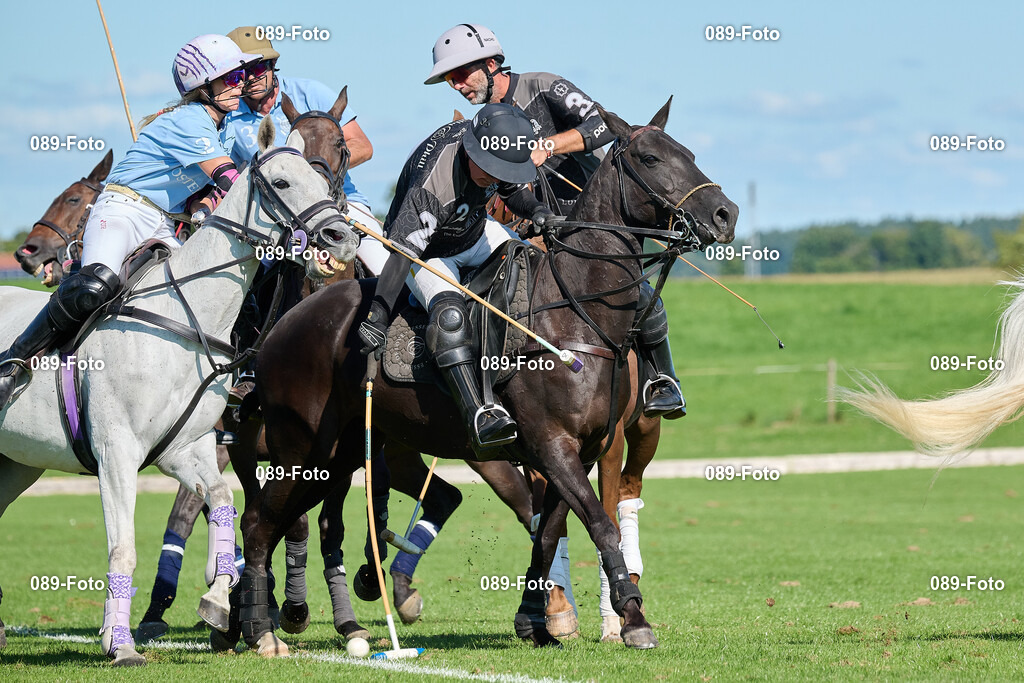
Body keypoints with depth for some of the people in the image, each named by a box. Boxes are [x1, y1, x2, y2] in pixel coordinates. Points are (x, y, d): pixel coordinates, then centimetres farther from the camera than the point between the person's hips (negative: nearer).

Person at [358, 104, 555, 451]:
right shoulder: (431, 187, -40)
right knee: (449, 315, -33)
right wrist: (378, 316, -45)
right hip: (429, 252, -8)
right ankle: (476, 414, -43)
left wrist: (537, 211, -19)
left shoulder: (495, 143, -19)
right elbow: (402, 251, -41)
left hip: (476, 235, 8)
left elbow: (513, 191, 2)